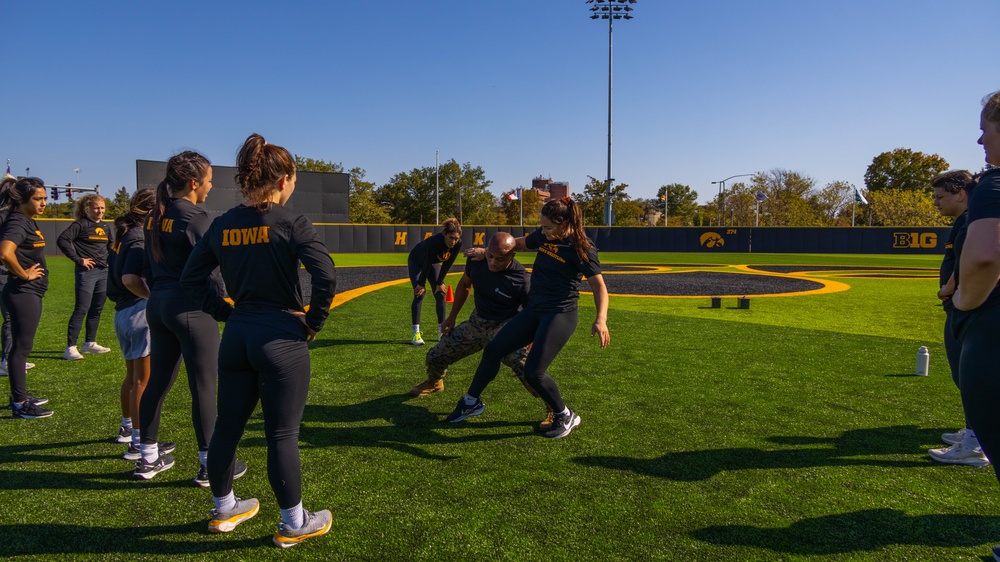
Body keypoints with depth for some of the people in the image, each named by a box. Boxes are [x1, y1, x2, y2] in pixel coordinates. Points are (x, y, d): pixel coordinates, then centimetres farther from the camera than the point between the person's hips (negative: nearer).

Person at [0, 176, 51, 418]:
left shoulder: (27, 221, 11)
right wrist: (24, 275, -20)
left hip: (29, 293, 10)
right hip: (23, 293, -10)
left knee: (22, 346, 17)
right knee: (21, 347, -2)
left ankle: (20, 396, 29)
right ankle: (20, 404, 6)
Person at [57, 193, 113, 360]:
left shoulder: (105, 226, 13)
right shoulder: (81, 224, -7)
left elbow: (111, 245, 29)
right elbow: (62, 240, -18)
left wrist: (110, 259, 13)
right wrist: (78, 259, -17)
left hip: (103, 271, 7)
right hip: (86, 272, -7)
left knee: (97, 309, 12)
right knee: (81, 309, -8)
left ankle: (90, 343, 22)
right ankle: (70, 347, -4)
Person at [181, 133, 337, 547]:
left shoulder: (223, 225, 5)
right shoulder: (291, 222, -12)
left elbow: (191, 278, 11)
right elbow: (325, 277, -23)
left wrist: (226, 312, 12)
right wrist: (313, 323, -10)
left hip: (236, 335, 6)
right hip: (282, 337, -6)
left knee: (227, 426, 18)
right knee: (282, 435, 4)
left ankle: (224, 510, 38)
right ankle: (293, 525, 21)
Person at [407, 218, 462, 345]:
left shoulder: (458, 244, -26)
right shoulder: (435, 241, -41)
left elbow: (447, 264, -14)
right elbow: (427, 263, -31)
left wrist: (439, 282, -8)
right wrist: (422, 284, -21)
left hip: (434, 263, 5)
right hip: (416, 262, -5)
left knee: (440, 294, -1)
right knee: (419, 294, -14)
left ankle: (442, 330, 6)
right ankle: (416, 333, -12)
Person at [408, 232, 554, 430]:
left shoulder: (521, 280, -28)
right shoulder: (477, 260, -14)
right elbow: (464, 284, 8)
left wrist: (525, 345, -27)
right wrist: (452, 316, 11)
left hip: (505, 326, -5)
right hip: (477, 322, 6)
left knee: (521, 363, -35)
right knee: (435, 357, 11)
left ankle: (553, 409, -16)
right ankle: (434, 383, 49)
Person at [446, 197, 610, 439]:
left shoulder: (581, 248, -14)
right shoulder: (543, 236, 6)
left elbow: (599, 286, -18)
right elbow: (519, 243, 26)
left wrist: (601, 319, -34)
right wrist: (486, 251, 31)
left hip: (560, 315, -8)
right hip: (534, 310, 8)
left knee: (533, 372, -15)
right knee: (493, 350, 7)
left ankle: (566, 417, 10)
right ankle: (471, 402, 27)